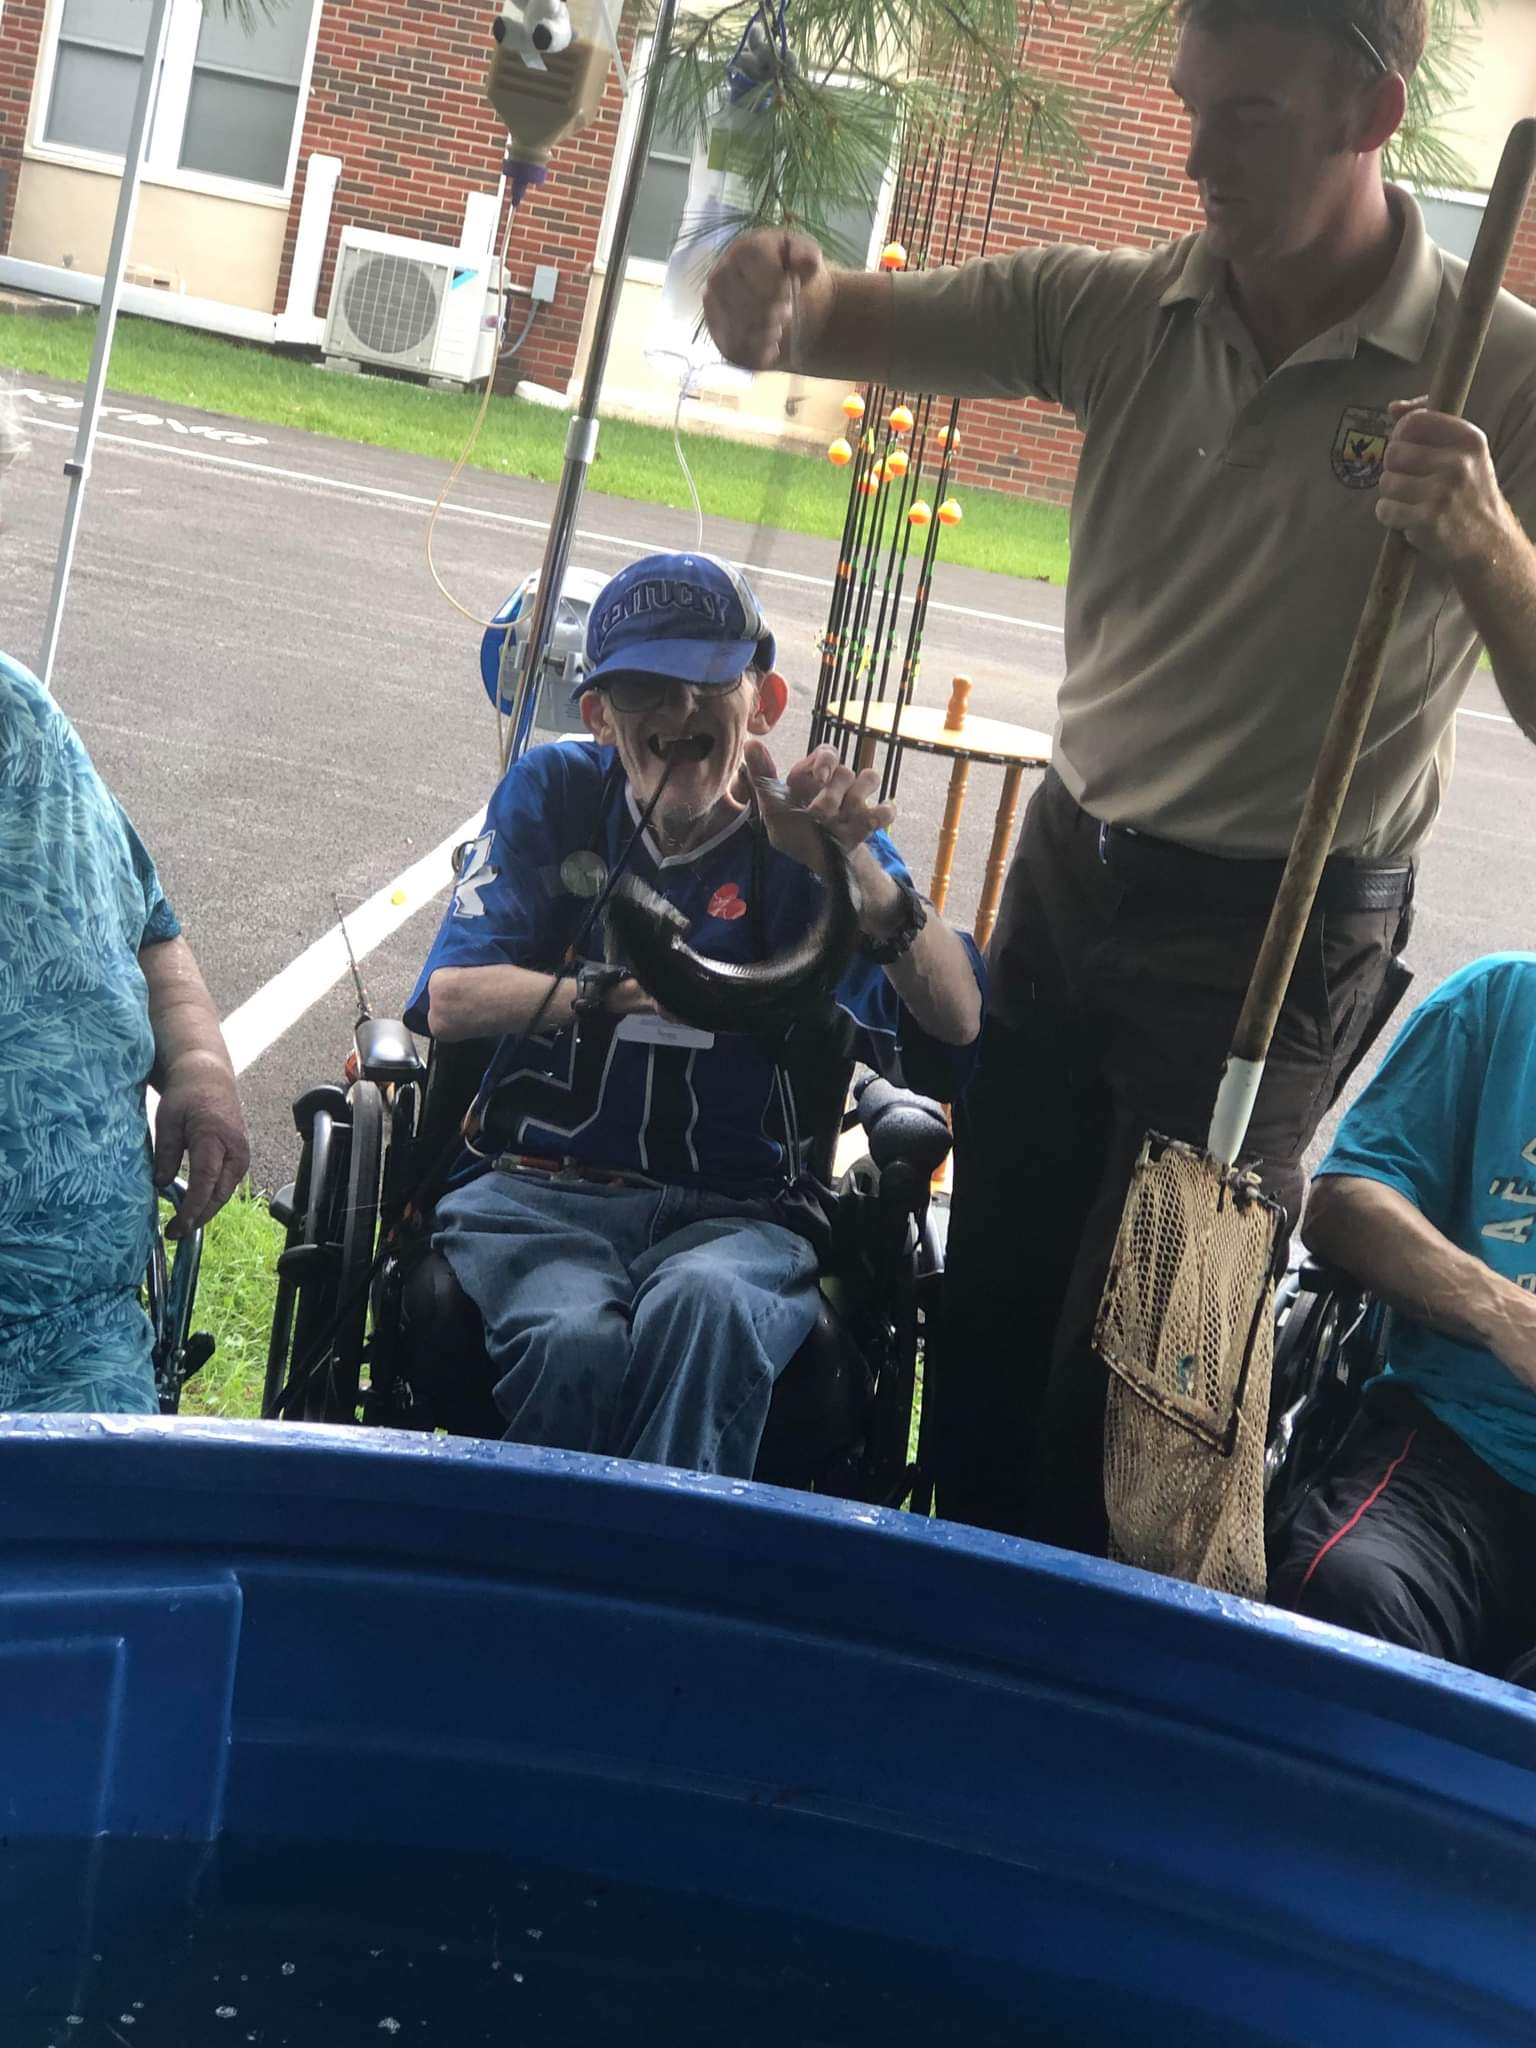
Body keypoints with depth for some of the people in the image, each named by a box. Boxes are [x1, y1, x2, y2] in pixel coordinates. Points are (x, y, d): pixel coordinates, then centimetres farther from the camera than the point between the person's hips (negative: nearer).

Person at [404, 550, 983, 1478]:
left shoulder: (805, 832, 6)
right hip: (541, 1187, 1)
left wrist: (853, 860, -22)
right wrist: (607, 993, -16)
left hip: (737, 1212, 0)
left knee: (707, 1309, -37)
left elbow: (958, 1025, -8)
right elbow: (451, 999, 0)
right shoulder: (556, 792, 10)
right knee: (574, 1340, -34)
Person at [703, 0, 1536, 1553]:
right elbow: (848, 324, -6)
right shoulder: (1119, 309, -3)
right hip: (1070, 873, 5)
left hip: (1277, 935, -4)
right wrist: (775, 299, -29)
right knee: (986, 1311, 13)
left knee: (1119, 1373, 1)